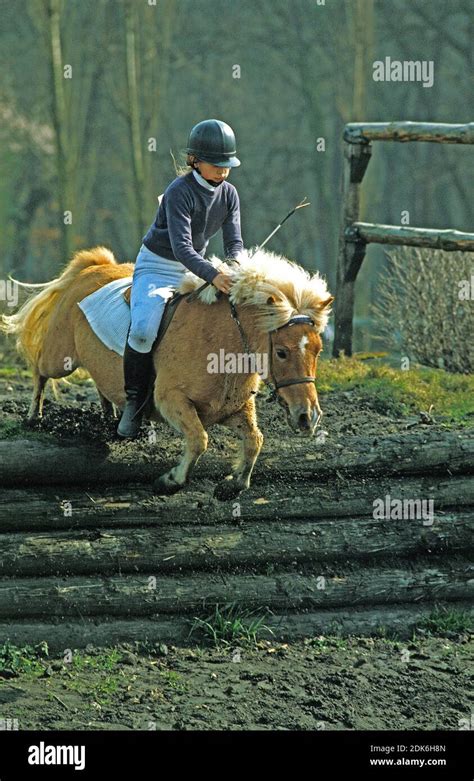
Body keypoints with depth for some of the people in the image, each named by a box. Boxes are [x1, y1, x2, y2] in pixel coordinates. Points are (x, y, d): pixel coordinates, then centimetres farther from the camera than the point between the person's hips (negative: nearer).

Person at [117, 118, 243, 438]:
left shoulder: (229, 193, -1)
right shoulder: (180, 192, -23)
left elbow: (234, 241, -4)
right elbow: (181, 247, -32)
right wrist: (213, 275, -46)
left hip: (193, 268, 7)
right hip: (157, 266, -7)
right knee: (143, 329, -28)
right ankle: (135, 400, -10)